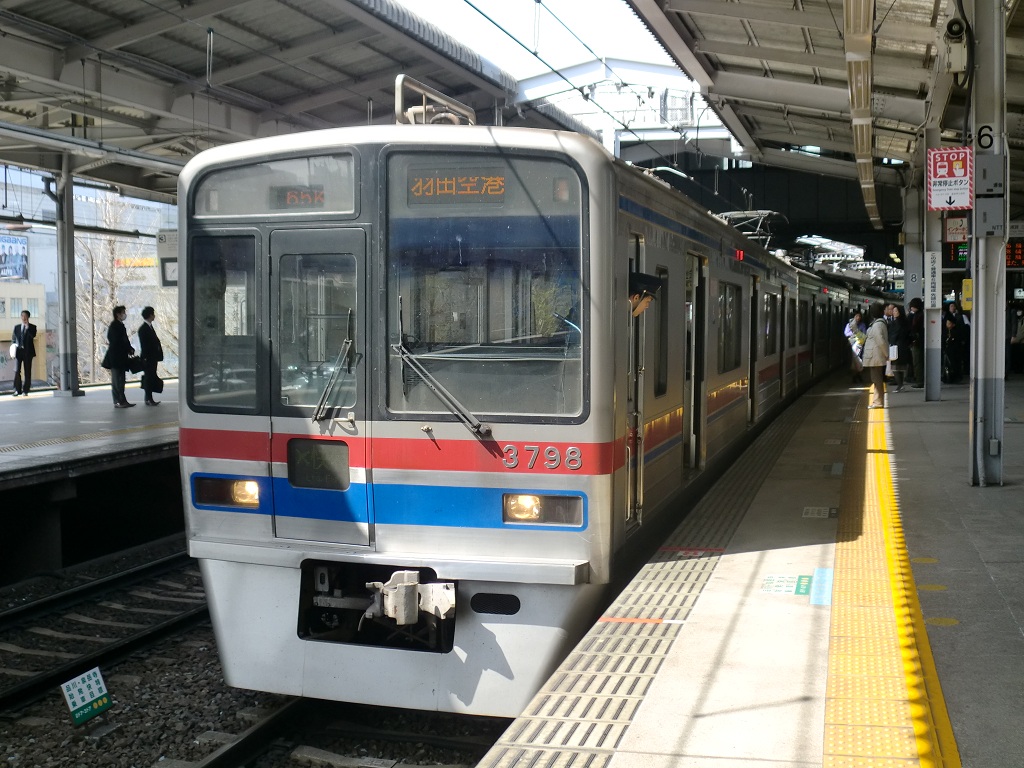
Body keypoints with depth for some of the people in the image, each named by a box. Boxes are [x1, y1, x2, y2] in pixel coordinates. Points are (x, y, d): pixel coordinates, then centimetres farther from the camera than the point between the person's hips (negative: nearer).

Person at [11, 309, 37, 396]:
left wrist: (27, 327, -17)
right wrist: (13, 350, 3)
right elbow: (14, 339, 14)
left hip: (27, 351, -2)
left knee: (27, 371, 0)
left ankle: (25, 390, 5)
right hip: (18, 351, 2)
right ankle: (17, 390, -1)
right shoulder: (17, 327, 14)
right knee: (17, 371, -5)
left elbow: (33, 335, -14)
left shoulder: (32, 327, 6)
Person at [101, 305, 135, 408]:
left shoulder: (120, 325, 15)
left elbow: (124, 341, 17)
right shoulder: (114, 326, -13)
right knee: (117, 381, -6)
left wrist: (130, 349, 2)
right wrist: (129, 350, -13)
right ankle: (119, 401, -4)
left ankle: (121, 401, 14)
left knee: (119, 380, 11)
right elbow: (117, 342, -18)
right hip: (116, 357, -9)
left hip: (120, 357, 9)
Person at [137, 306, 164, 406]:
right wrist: (145, 358, -19)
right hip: (148, 358, -9)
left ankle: (149, 398, 17)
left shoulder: (149, 326, 14)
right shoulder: (143, 328, -14)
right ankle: (149, 399, -2)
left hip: (152, 357, 9)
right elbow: (144, 345, -17)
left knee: (150, 378, 11)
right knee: (149, 377, -5)